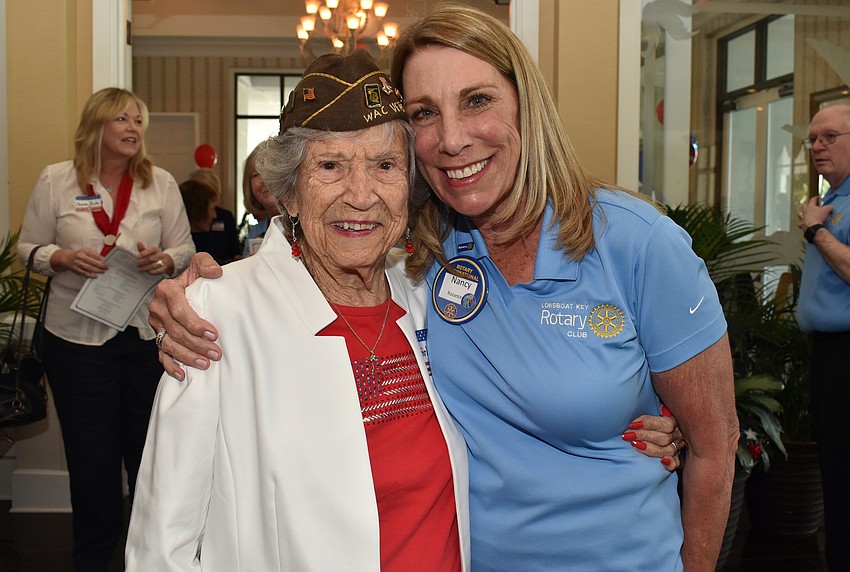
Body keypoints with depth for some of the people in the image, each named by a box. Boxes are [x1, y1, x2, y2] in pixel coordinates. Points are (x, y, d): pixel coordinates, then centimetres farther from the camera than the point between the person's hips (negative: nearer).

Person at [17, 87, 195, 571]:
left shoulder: (161, 182, 4)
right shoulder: (56, 180, 1)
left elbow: (185, 248, 5)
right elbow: (29, 248, 5)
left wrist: (163, 260, -16)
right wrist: (65, 258, -15)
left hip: (149, 335, 1)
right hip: (77, 336, -1)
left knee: (151, 451, 10)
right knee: (91, 458, 10)